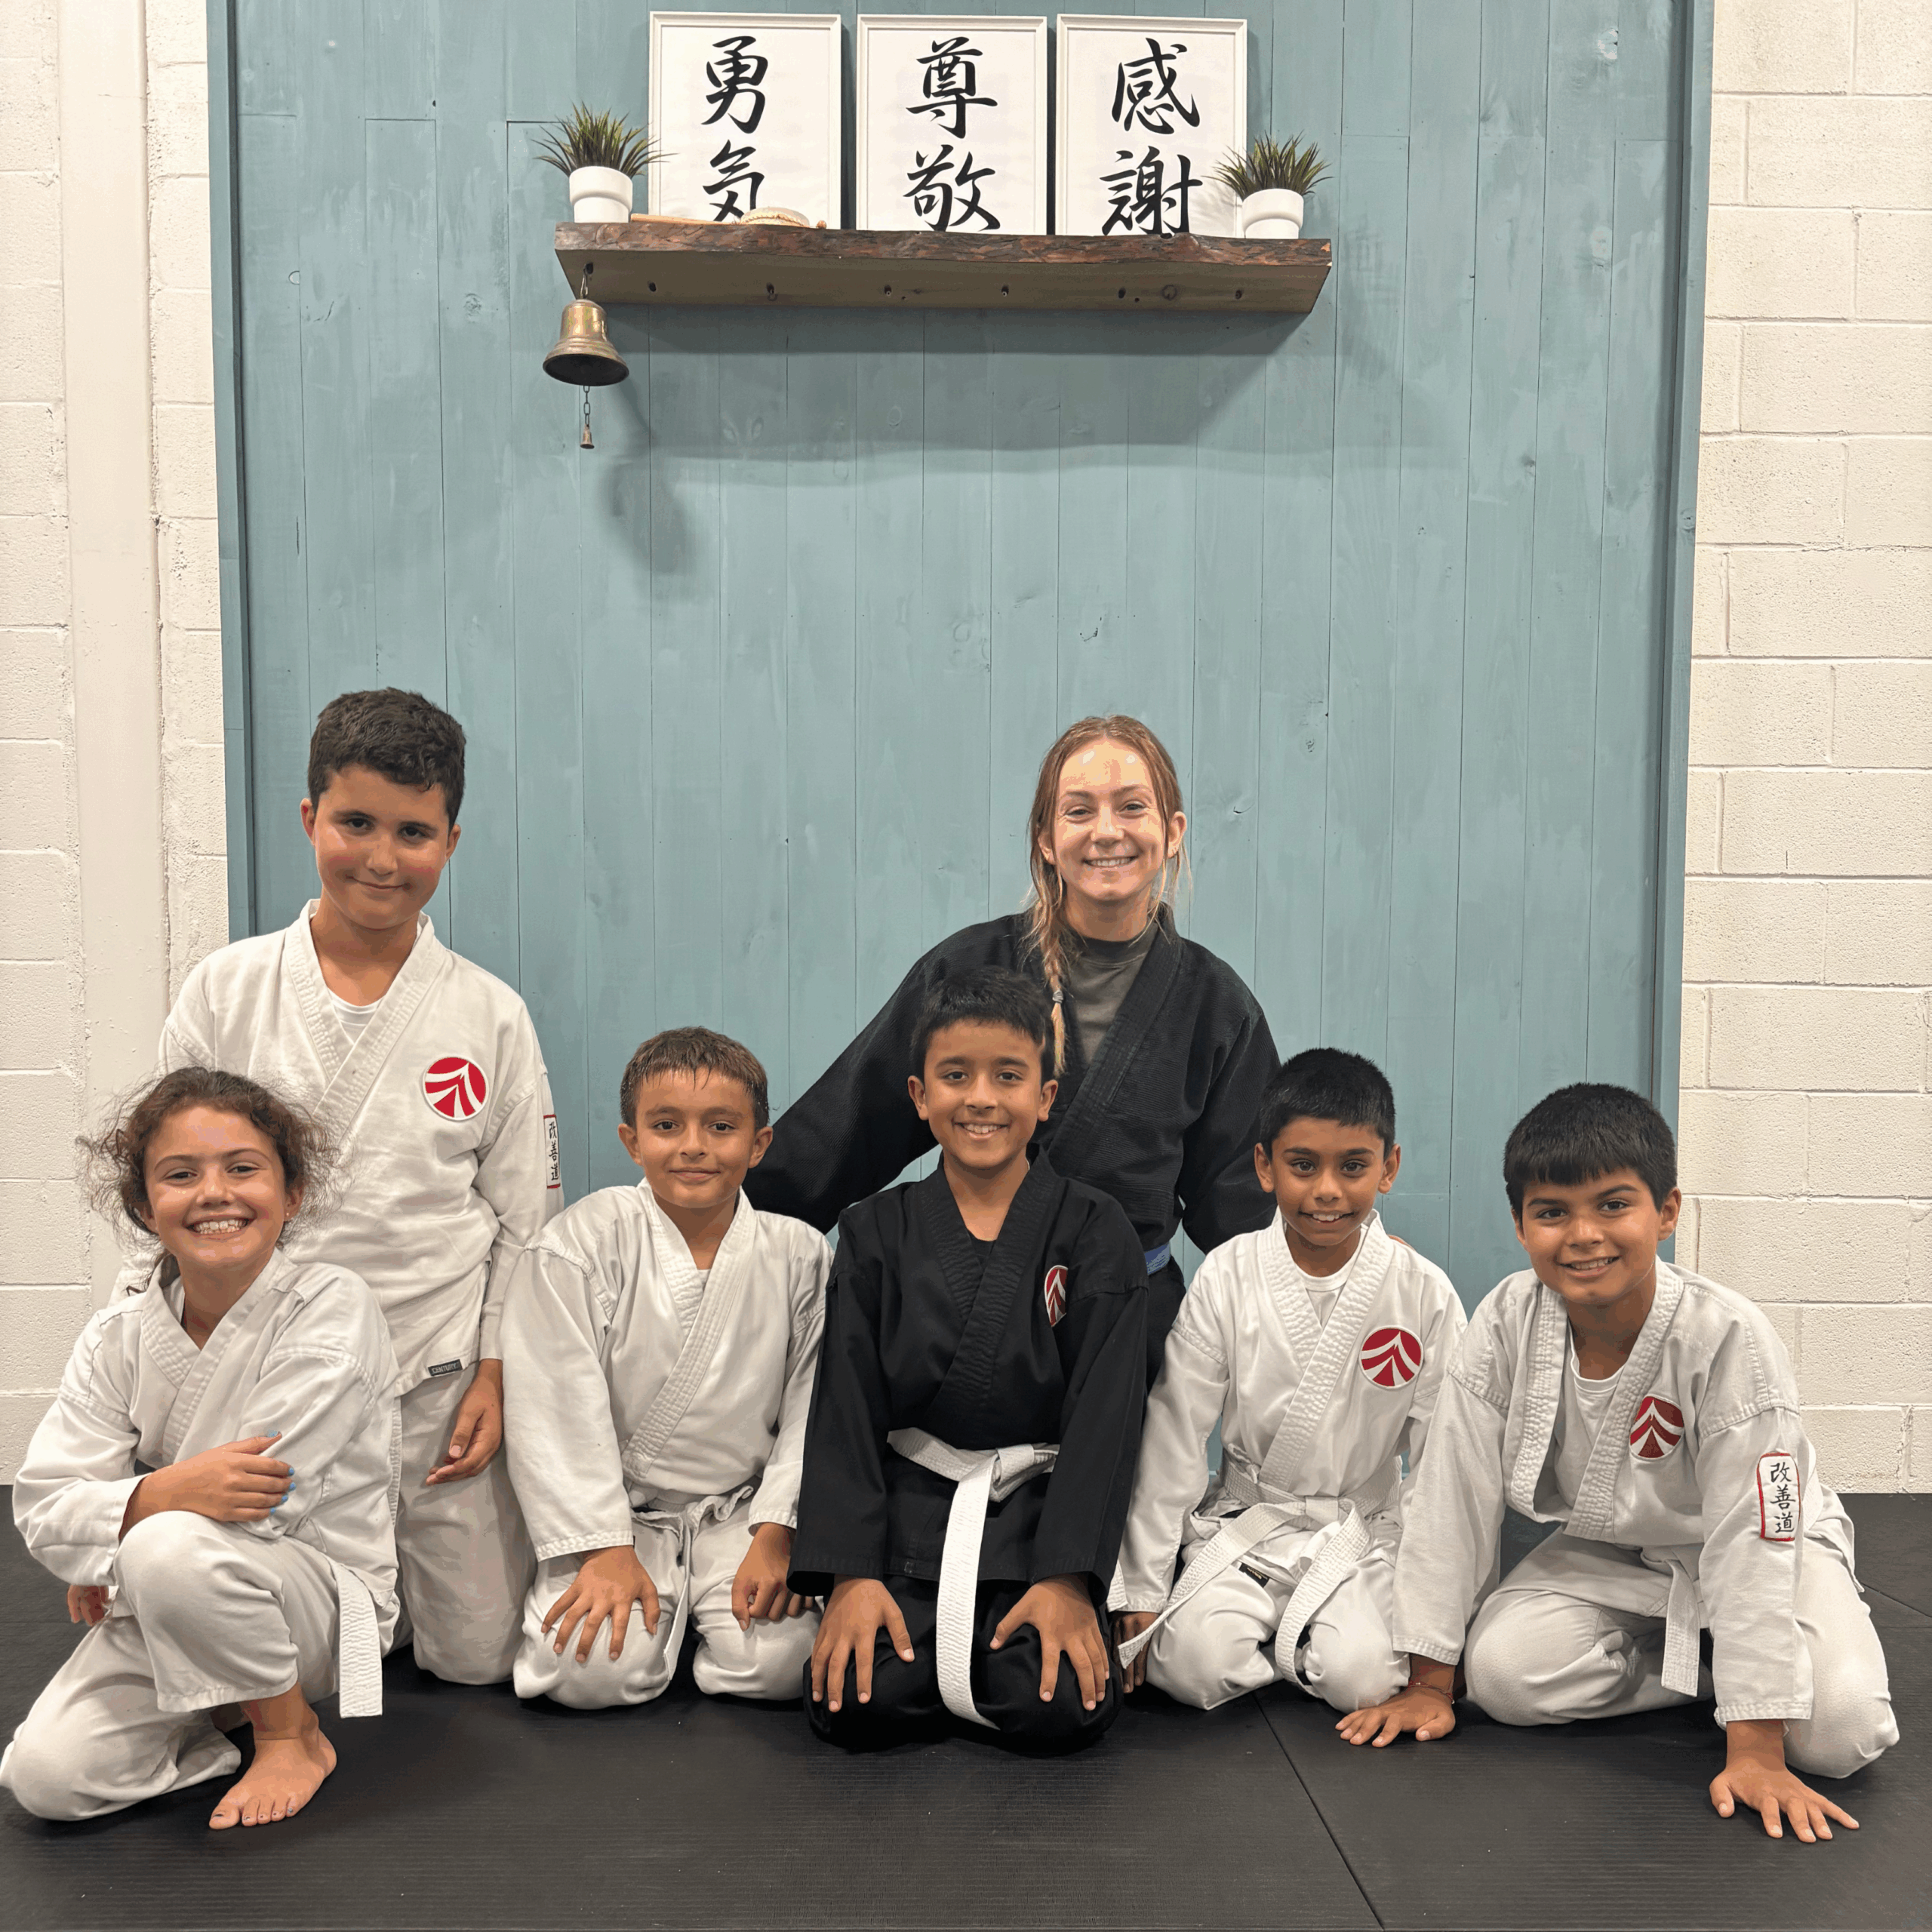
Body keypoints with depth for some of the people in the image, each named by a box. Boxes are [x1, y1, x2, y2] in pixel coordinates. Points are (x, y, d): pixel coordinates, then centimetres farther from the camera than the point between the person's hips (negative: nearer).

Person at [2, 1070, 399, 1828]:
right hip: (159, 1612, 5)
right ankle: (229, 1704, 15)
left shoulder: (332, 1310, -19)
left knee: (174, 1550, -33)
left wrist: (105, 1563, -9)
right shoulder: (119, 1336, -2)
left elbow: (261, 1504, -22)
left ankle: (293, 1733, -7)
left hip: (324, 1597, -5)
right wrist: (166, 1491, -31)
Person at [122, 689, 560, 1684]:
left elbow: (526, 1218, 2)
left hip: (440, 1379, 0)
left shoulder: (491, 1016, -2)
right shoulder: (226, 990, -2)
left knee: (479, 1656, 7)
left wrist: (497, 1375, -4)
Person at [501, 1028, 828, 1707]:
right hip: (616, 1514, -1)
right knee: (590, 1670, -23)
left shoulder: (800, 1256, -3)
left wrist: (775, 1536, -10)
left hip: (741, 1514, 1)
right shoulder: (580, 1243, -10)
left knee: (776, 1662, -21)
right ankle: (658, 1604, 12)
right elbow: (560, 1406, -12)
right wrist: (605, 1550, -15)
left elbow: (810, 1406, -1)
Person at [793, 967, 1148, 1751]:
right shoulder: (876, 1234, 4)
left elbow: (1102, 1414, -6)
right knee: (853, 1705, -20)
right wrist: (851, 1573, -11)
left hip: (1042, 1517, -1)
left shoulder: (1095, 1234, 0)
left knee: (1058, 1709, -22)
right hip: (906, 1516, 1)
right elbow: (846, 1408, 0)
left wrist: (1067, 1578, -16)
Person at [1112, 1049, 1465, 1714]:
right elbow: (1173, 1436, -4)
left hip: (1367, 1530, 0)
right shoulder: (1226, 1278, -8)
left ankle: (1297, 1638, 8)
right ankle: (1274, 1628, 10)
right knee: (1193, 1665, -22)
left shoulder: (1424, 1294, -7)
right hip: (1245, 1520, 0)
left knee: (1366, 1679, -24)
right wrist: (1141, 1592, -3)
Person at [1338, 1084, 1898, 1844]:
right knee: (1504, 1672, -21)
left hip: (1754, 1550, -3)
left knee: (1840, 1732, -26)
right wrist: (1428, 1684, -13)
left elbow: (1752, 1538, -30)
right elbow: (1452, 1494, -16)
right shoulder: (1507, 1324, -22)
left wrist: (1756, 1752, -32)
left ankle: (1752, 1661, 8)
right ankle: (1698, 1666, 3)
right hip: (1608, 1550, 3)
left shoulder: (1729, 1339, -31)